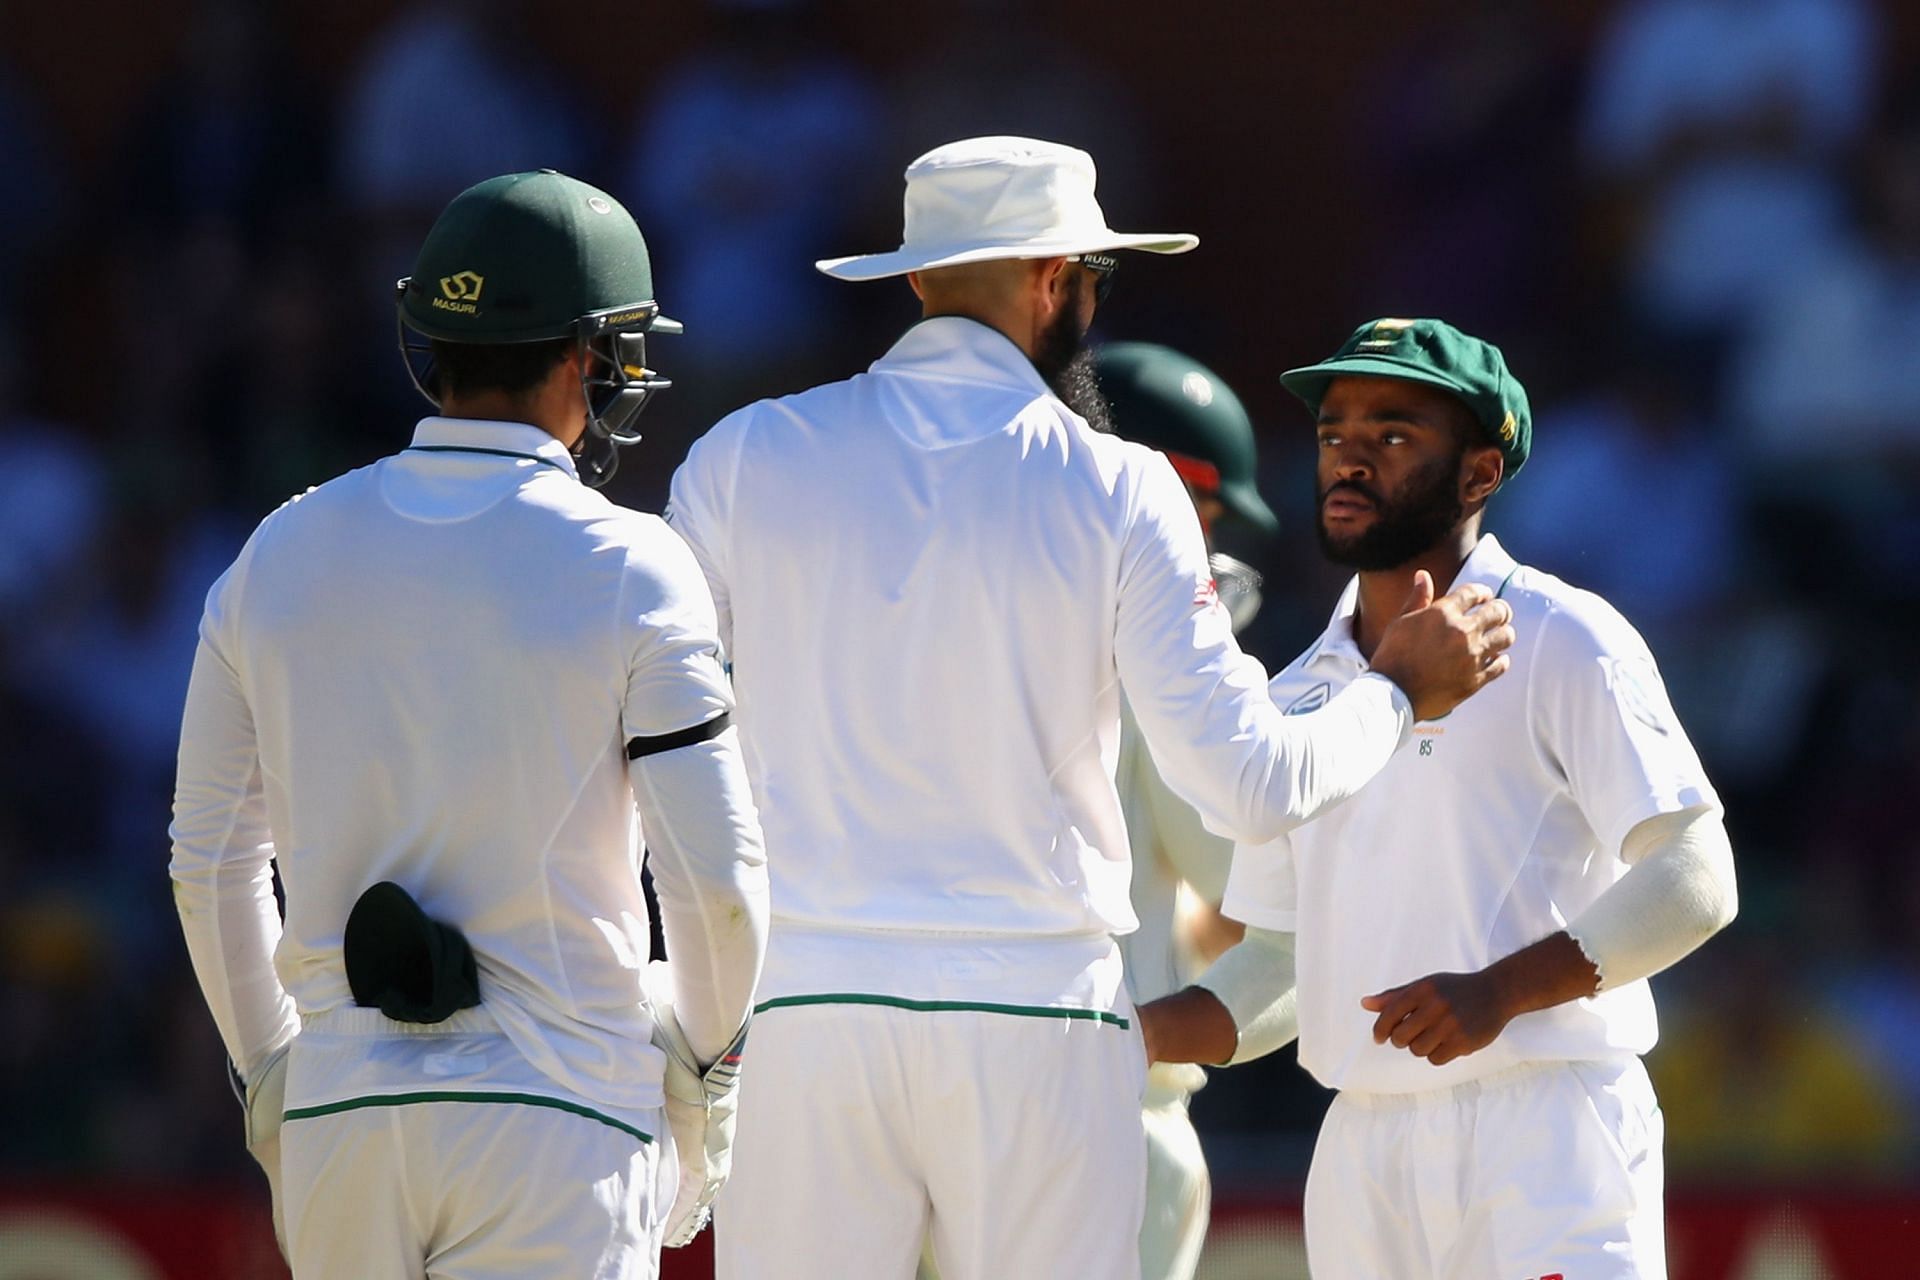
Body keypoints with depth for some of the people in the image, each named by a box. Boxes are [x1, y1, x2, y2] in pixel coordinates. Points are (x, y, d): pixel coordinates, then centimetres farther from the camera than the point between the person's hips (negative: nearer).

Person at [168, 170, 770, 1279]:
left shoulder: (284, 553, 6)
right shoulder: (627, 565, -6)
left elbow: (211, 860, 12)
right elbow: (716, 877, -8)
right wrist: (703, 1058, 10)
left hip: (340, 1112, 4)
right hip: (557, 1124, -4)